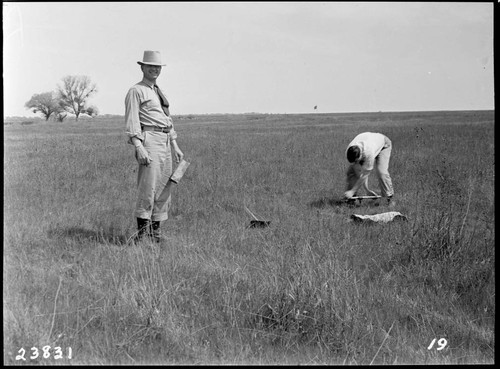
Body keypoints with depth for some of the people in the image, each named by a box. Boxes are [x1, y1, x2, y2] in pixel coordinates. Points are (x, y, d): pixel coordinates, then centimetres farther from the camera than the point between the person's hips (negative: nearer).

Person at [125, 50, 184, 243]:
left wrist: (175, 146, 19)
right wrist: (139, 147, -21)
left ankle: (156, 234, 13)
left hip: (165, 143, 9)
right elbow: (132, 121, -10)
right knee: (148, 189, -13)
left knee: (164, 190, 7)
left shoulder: (159, 93, 25)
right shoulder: (136, 91, -1)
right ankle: (142, 234, -10)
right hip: (148, 141, -9)